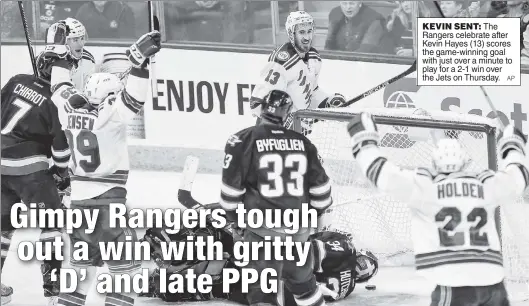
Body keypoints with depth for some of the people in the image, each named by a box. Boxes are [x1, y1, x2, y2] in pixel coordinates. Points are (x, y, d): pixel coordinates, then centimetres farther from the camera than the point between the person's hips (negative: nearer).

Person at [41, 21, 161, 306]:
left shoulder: (70, 108, 3)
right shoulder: (108, 114, -15)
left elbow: (61, 86, 19)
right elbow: (133, 98, -25)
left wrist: (59, 49, 26)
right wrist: (139, 60, -30)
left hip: (78, 198, 8)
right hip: (107, 199, -8)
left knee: (84, 261, 20)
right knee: (126, 266, -2)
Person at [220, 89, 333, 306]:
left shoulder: (243, 141, -7)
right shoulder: (302, 143, 5)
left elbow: (231, 188, -6)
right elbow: (320, 188, 8)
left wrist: (234, 217, 11)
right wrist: (313, 214, 24)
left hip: (264, 229, -5)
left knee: (261, 288, -1)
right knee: (302, 280, 25)